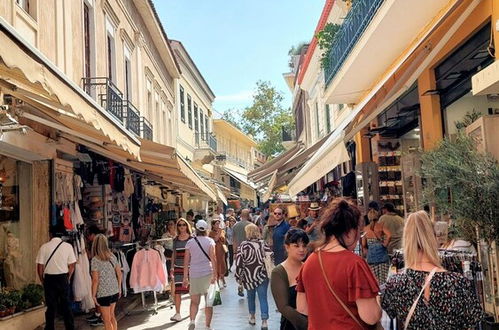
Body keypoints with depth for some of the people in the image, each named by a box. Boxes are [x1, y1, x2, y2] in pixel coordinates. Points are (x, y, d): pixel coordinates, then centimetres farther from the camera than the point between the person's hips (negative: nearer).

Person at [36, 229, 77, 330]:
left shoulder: (44, 247, -6)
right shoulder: (68, 246, -4)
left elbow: (40, 266, -5)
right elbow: (71, 266, -2)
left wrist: (42, 280, 10)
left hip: (49, 278, -1)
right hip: (63, 278, 1)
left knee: (50, 306, 9)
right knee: (65, 305, 11)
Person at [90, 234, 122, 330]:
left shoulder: (95, 260, -14)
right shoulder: (112, 256, 1)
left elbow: (95, 280, -16)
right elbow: (119, 274, 7)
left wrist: (93, 295, -7)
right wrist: (119, 288, 18)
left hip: (103, 293, -5)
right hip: (115, 291, 5)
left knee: (107, 320, 7)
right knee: (112, 316, 23)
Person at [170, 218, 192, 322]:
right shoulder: (176, 240, 9)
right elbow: (174, 254, 15)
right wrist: (172, 267, 11)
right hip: (178, 267, 2)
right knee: (177, 290, -4)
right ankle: (177, 313, 1)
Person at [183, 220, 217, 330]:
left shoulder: (190, 242, 5)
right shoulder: (210, 241, 0)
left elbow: (186, 261, 4)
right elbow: (213, 258, -9)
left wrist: (185, 277, 9)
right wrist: (215, 274, -9)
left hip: (194, 274, 1)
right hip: (208, 273, -1)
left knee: (194, 301, 10)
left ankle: (192, 320, -13)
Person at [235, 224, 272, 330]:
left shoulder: (243, 246, -9)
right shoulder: (262, 244, -3)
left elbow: (239, 262, -10)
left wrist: (239, 276, 1)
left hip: (249, 277, 0)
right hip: (262, 275, 0)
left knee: (251, 297, 19)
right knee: (263, 298, 2)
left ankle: (252, 317, 32)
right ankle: (264, 321, -5)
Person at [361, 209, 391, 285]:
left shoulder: (366, 229, 5)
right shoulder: (381, 226, 0)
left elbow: (364, 245, 4)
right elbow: (388, 235, -16)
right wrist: (385, 244, -3)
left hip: (371, 254, 1)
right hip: (381, 252, -1)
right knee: (383, 278, 3)